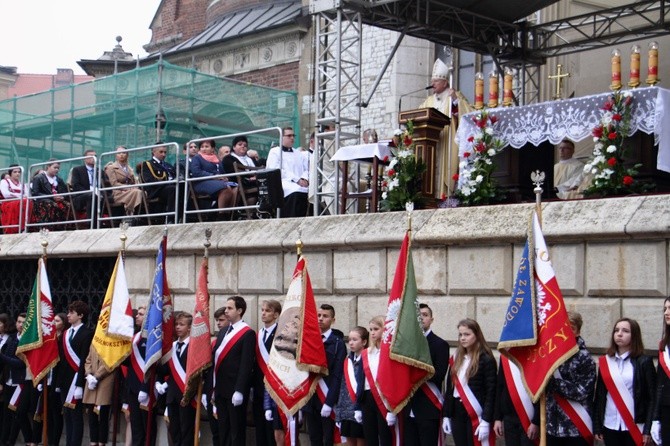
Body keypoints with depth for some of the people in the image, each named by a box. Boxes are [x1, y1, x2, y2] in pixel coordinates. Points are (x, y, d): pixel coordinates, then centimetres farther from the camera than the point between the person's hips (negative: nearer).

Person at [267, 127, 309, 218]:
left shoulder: (299, 154, 32)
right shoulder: (275, 152, 14)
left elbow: (308, 168, 20)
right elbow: (275, 171, -3)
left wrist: (304, 178, -6)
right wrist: (296, 179, -12)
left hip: (301, 184, 5)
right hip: (284, 182, -5)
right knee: (297, 191, -39)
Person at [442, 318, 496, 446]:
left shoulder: (486, 359, -8)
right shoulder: (456, 358, 12)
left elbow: (491, 392, -11)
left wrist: (486, 421, -17)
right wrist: (446, 415, 10)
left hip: (476, 414, -6)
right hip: (456, 413, 6)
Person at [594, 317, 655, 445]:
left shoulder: (644, 362, -1)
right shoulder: (605, 361, 7)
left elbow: (652, 398, -4)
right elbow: (599, 396, 8)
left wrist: (648, 429, -10)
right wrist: (597, 427, 5)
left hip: (635, 427, -3)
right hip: (610, 426, 3)